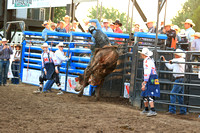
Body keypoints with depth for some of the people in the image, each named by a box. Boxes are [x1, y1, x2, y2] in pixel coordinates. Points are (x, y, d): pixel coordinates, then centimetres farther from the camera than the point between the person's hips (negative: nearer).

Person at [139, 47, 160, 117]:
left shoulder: (146, 61, -14)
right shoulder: (150, 60, 18)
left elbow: (147, 73, -21)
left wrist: (144, 84, -22)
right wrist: (144, 81, 33)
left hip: (151, 80, -10)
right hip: (152, 80, 10)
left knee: (149, 95, -14)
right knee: (144, 95, 18)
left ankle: (153, 111, -18)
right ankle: (146, 110, 28)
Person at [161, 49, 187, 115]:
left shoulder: (182, 60, -8)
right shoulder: (176, 62, 21)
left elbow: (178, 60, -33)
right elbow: (170, 67, 31)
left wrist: (172, 60, -19)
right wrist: (164, 60, 32)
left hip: (179, 79, -10)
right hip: (178, 79, 10)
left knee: (173, 94, -11)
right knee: (180, 96, 11)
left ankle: (172, 110, -11)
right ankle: (183, 111, 14)